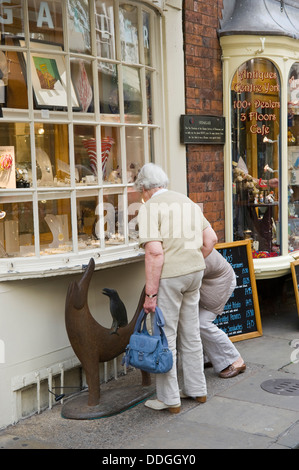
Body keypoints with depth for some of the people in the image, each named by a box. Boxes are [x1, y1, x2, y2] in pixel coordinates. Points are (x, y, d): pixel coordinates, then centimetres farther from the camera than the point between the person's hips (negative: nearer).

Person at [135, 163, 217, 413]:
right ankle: (197, 389, 30)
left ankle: (169, 399, 12)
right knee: (190, 334, 18)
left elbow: (155, 252, -20)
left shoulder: (150, 207, -10)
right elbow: (211, 238, 15)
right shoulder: (188, 202, 13)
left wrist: (150, 294, -17)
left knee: (165, 336, 4)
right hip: (194, 272, 7)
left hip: (168, 276, -7)